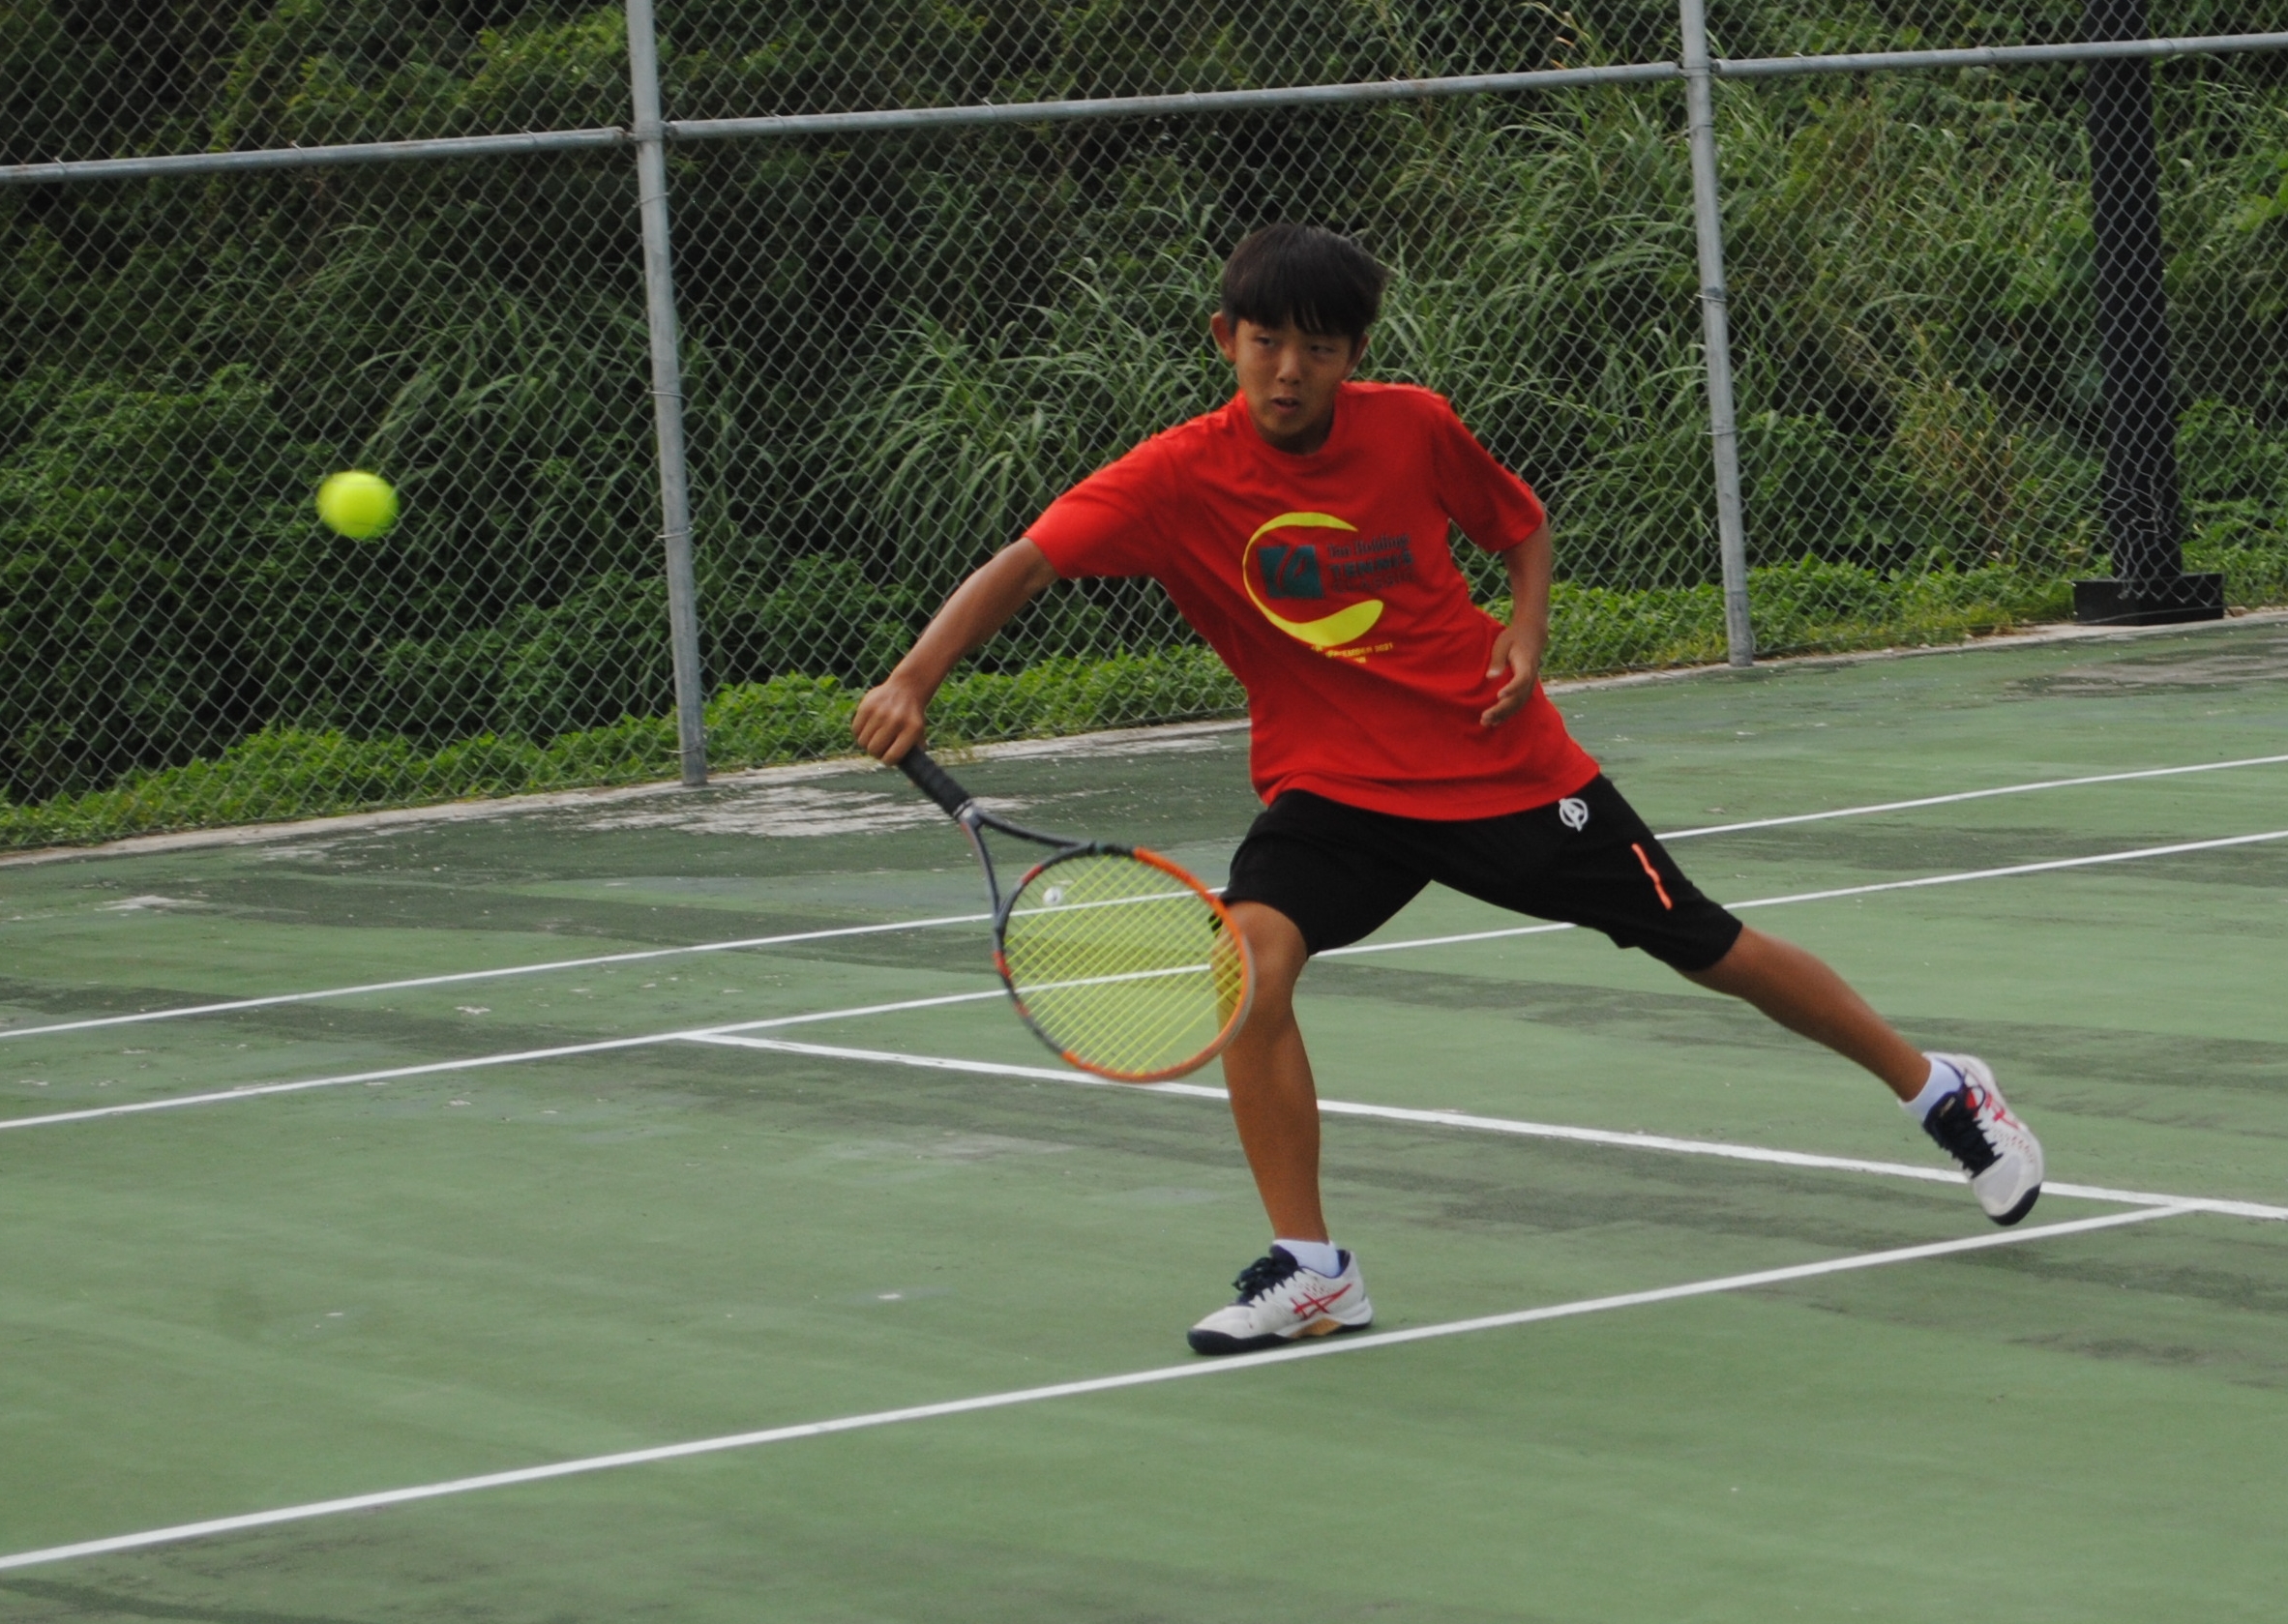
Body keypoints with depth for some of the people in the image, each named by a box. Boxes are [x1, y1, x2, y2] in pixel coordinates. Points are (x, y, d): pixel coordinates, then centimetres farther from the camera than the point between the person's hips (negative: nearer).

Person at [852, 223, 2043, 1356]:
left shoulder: (1411, 428, -10)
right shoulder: (1177, 478, -16)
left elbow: (1520, 522, 9)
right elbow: (1021, 567, -23)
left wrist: (1528, 629, -8)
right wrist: (913, 680, -37)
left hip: (1507, 766, 0)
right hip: (1332, 786, 0)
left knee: (1710, 949, 8)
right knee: (1253, 948, -28)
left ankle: (1943, 1093, 32)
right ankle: (1311, 1272, -16)